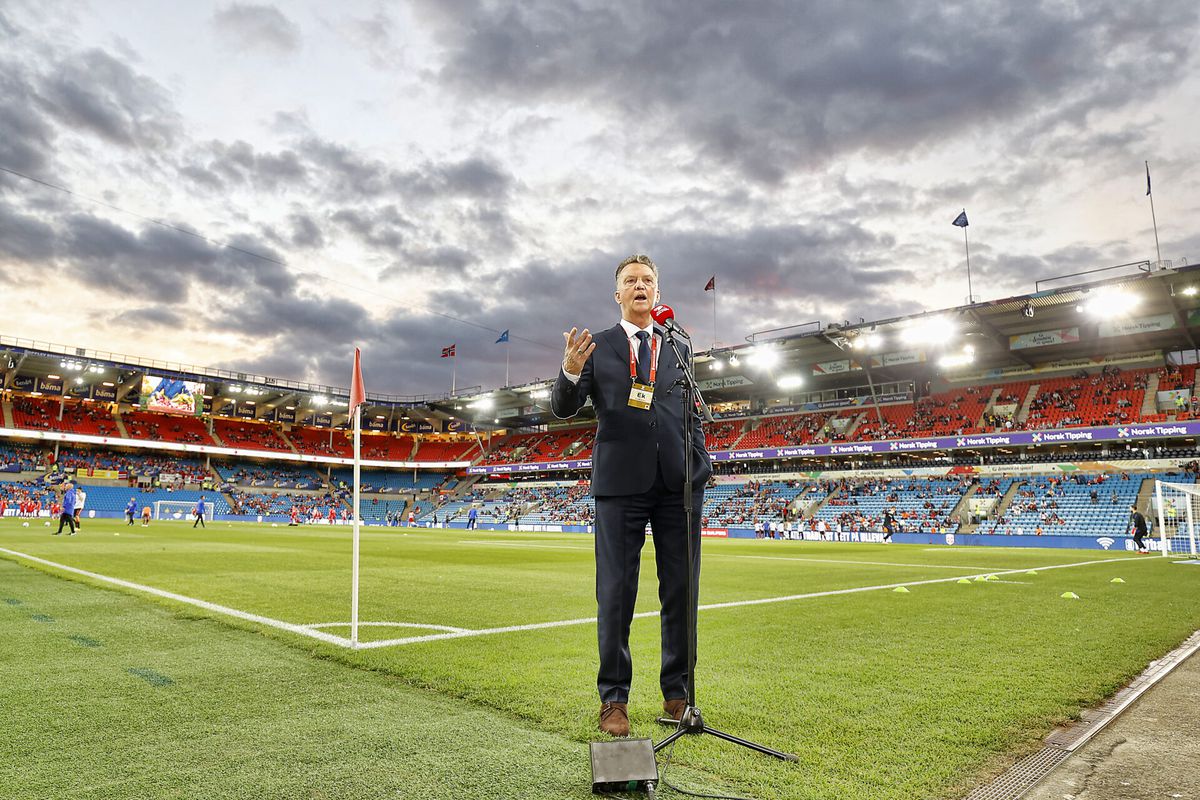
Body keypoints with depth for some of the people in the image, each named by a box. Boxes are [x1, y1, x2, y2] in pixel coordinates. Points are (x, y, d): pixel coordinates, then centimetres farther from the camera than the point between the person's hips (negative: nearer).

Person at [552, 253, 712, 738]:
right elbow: (563, 409, -1)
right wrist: (570, 372, -21)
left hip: (678, 482, 3)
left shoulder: (678, 348, 16)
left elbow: (692, 416, 16)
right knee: (615, 594, 2)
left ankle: (677, 694, 21)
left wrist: (700, 468, 5)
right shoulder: (597, 347, 8)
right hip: (620, 481, -2)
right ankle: (613, 699, 14)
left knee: (681, 592, 8)